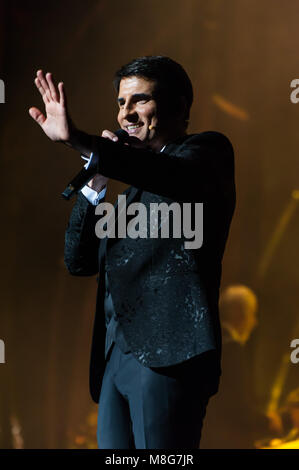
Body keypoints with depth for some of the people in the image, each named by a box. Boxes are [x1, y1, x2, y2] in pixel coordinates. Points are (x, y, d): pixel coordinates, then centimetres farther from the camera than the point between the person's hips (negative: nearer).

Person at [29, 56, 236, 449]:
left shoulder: (208, 150, 3)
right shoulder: (136, 183, 24)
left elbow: (176, 175, -24)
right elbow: (79, 262, 18)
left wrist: (78, 141, -35)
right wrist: (97, 181, 6)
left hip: (167, 353, -7)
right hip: (114, 356, 7)